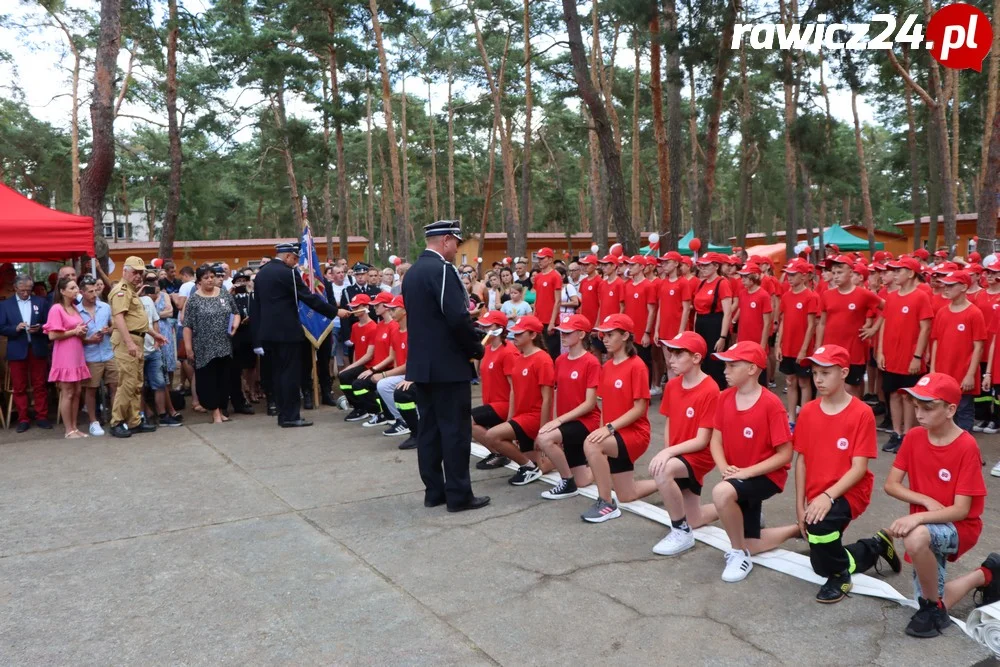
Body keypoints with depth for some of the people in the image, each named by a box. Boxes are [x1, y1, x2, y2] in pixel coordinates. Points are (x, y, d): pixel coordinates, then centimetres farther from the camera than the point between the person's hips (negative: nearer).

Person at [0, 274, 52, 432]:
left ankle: (42, 417, 11)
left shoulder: (41, 301, 6)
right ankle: (23, 419, 10)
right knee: (19, 387, 4)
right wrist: (16, 328, -17)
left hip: (38, 349, 0)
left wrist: (39, 328, -16)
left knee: (40, 385, 5)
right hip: (17, 351, 0)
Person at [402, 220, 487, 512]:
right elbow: (458, 317, -23)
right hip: (448, 364, -9)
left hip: (421, 362, 9)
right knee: (455, 430, -1)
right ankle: (459, 495, 5)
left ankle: (434, 491, 19)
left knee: (429, 428, 12)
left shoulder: (412, 271, 13)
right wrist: (477, 348, -8)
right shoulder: (442, 269, -15)